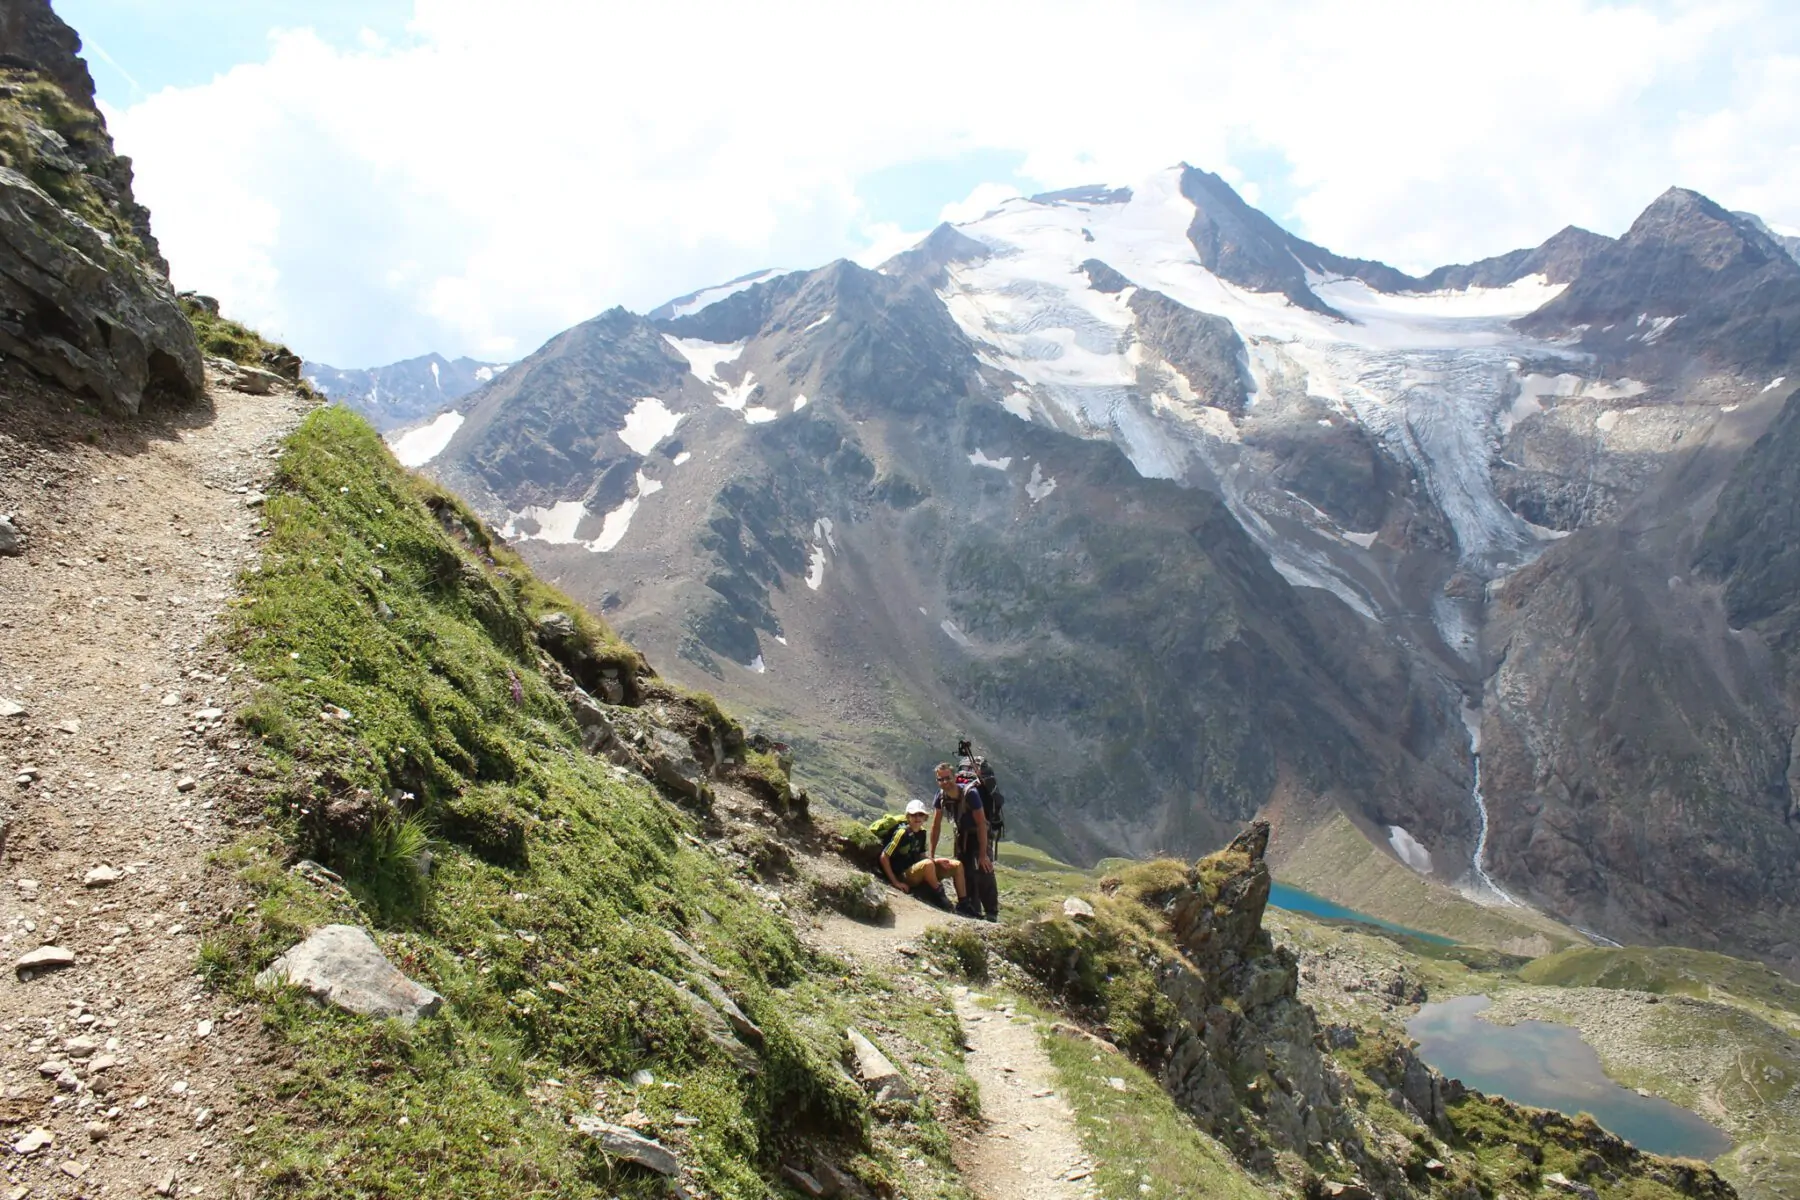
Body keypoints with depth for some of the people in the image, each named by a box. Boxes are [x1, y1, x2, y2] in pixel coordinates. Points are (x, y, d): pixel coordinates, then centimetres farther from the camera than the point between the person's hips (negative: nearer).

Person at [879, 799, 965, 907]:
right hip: (903, 875, -8)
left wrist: (937, 861, -4)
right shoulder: (902, 833, -18)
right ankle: (938, 896, -13)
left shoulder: (922, 832, 5)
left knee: (957, 865, -1)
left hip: (918, 871, 8)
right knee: (928, 864, -38)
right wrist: (896, 882, -18)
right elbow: (884, 857, -18)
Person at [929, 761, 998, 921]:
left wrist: (983, 854, -29)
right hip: (961, 834, 5)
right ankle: (974, 911, 13)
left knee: (984, 872, -18)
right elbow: (936, 825, -3)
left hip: (980, 834, -5)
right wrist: (932, 854, -4)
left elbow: (981, 824, -28)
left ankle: (992, 914, -13)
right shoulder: (941, 796, -13)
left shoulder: (970, 793, -30)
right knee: (965, 873, 2)